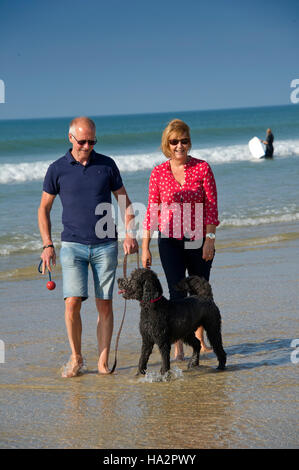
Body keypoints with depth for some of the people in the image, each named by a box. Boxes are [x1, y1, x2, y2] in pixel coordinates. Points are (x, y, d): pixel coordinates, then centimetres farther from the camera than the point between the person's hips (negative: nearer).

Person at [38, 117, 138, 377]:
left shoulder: (107, 165, 3)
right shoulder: (57, 169, 0)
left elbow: (125, 201, 11)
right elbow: (44, 208, 8)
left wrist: (130, 234, -2)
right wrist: (47, 245, 0)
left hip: (105, 245, 1)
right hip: (73, 245, -1)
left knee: (104, 304, 1)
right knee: (73, 303, -11)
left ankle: (103, 361, 9)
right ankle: (76, 358, 7)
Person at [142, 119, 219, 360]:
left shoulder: (202, 168, -2)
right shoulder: (158, 173, 0)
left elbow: (211, 206, -3)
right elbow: (152, 212, 3)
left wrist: (210, 239, -12)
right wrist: (145, 247, 1)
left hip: (199, 240, 1)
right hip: (170, 241, 0)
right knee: (177, 292, -7)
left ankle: (200, 341, 27)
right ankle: (178, 347, -1)